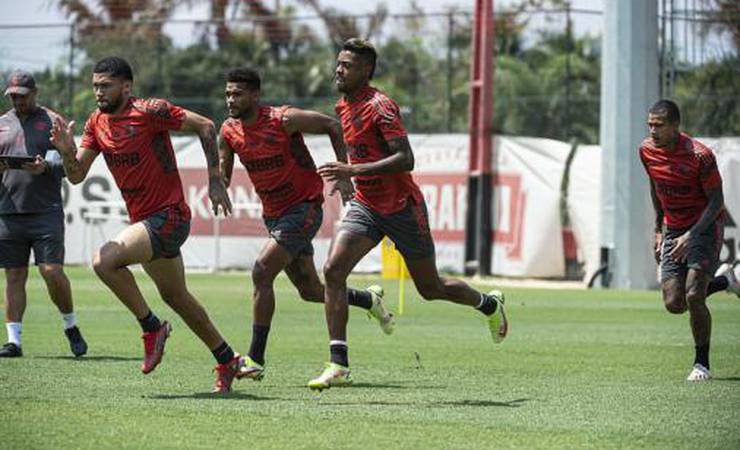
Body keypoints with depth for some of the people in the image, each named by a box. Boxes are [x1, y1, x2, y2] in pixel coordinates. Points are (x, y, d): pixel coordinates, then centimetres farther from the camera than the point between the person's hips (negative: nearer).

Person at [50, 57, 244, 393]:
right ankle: (227, 360, 31)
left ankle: (151, 327, -9)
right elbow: (77, 175, 6)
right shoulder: (97, 123, 6)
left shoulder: (149, 112, -15)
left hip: (168, 216, -9)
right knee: (175, 296, 17)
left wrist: (215, 180, -12)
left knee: (105, 260, -26)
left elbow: (204, 126, -11)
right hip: (143, 220, 9)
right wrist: (67, 151, -16)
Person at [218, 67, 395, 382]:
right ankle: (369, 299, 41)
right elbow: (222, 175, 9)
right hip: (273, 214, 7)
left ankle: (255, 360, -16)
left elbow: (333, 126, -8)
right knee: (310, 291, 13)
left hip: (304, 208, -7)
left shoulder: (283, 120, -18)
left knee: (262, 272, -20)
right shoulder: (229, 132, -1)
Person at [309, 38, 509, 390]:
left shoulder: (380, 106, -19)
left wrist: (354, 171, -33)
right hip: (365, 206, 7)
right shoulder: (343, 107, 8)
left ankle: (489, 304, 39)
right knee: (333, 271, -15)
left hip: (402, 207, -7)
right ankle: (339, 366, -16)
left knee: (430, 288, 8)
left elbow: (405, 160, -28)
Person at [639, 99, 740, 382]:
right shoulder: (647, 151, -4)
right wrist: (659, 229, 14)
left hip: (705, 226, -6)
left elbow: (716, 201, -17)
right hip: (673, 230, 6)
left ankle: (702, 364, 0)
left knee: (693, 296, -19)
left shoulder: (700, 155, -23)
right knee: (674, 304, -3)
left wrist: (691, 235, -27)